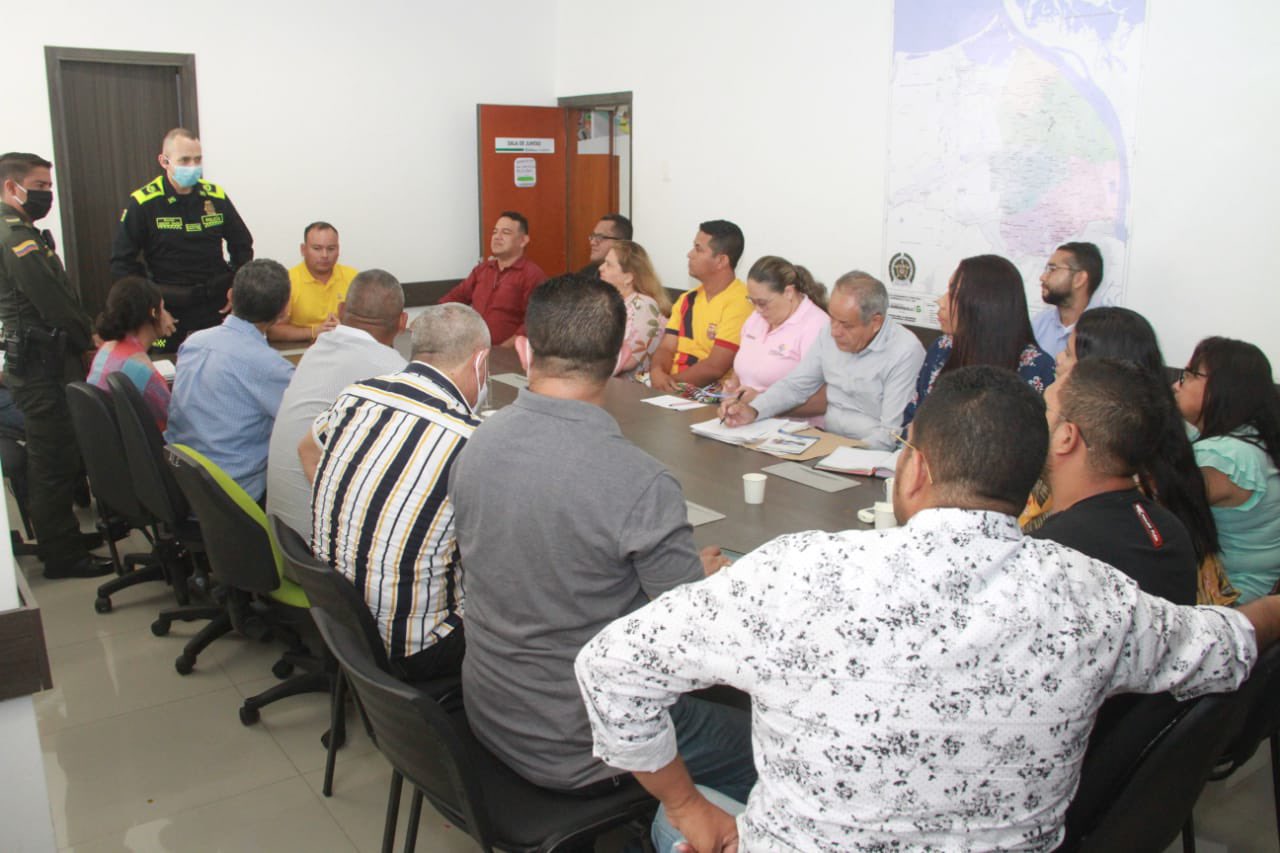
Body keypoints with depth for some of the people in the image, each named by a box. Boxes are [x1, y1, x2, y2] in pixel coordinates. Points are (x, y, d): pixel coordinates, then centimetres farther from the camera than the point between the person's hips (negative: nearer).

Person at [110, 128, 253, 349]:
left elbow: (242, 244, 17)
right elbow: (122, 262, -2)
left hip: (219, 308, 3)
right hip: (170, 315, -3)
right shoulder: (142, 203, -5)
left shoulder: (216, 196, 4)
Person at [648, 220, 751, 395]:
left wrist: (671, 381, -12)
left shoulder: (740, 302, -10)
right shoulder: (687, 299, 15)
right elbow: (666, 348, 9)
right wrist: (657, 371, -12)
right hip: (673, 387, 6)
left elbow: (715, 367, -15)